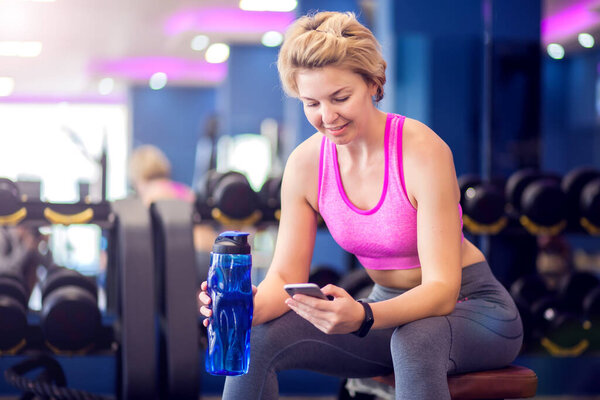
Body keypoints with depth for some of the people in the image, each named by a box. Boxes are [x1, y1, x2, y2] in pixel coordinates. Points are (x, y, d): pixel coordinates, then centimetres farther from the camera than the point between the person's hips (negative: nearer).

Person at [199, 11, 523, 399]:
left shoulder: (424, 151, -23)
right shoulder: (305, 164, -8)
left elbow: (442, 288, -26)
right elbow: (286, 277, -5)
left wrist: (362, 317, -45)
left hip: (472, 308, -5)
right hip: (394, 310, 5)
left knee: (415, 339, -40)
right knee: (258, 342, -15)